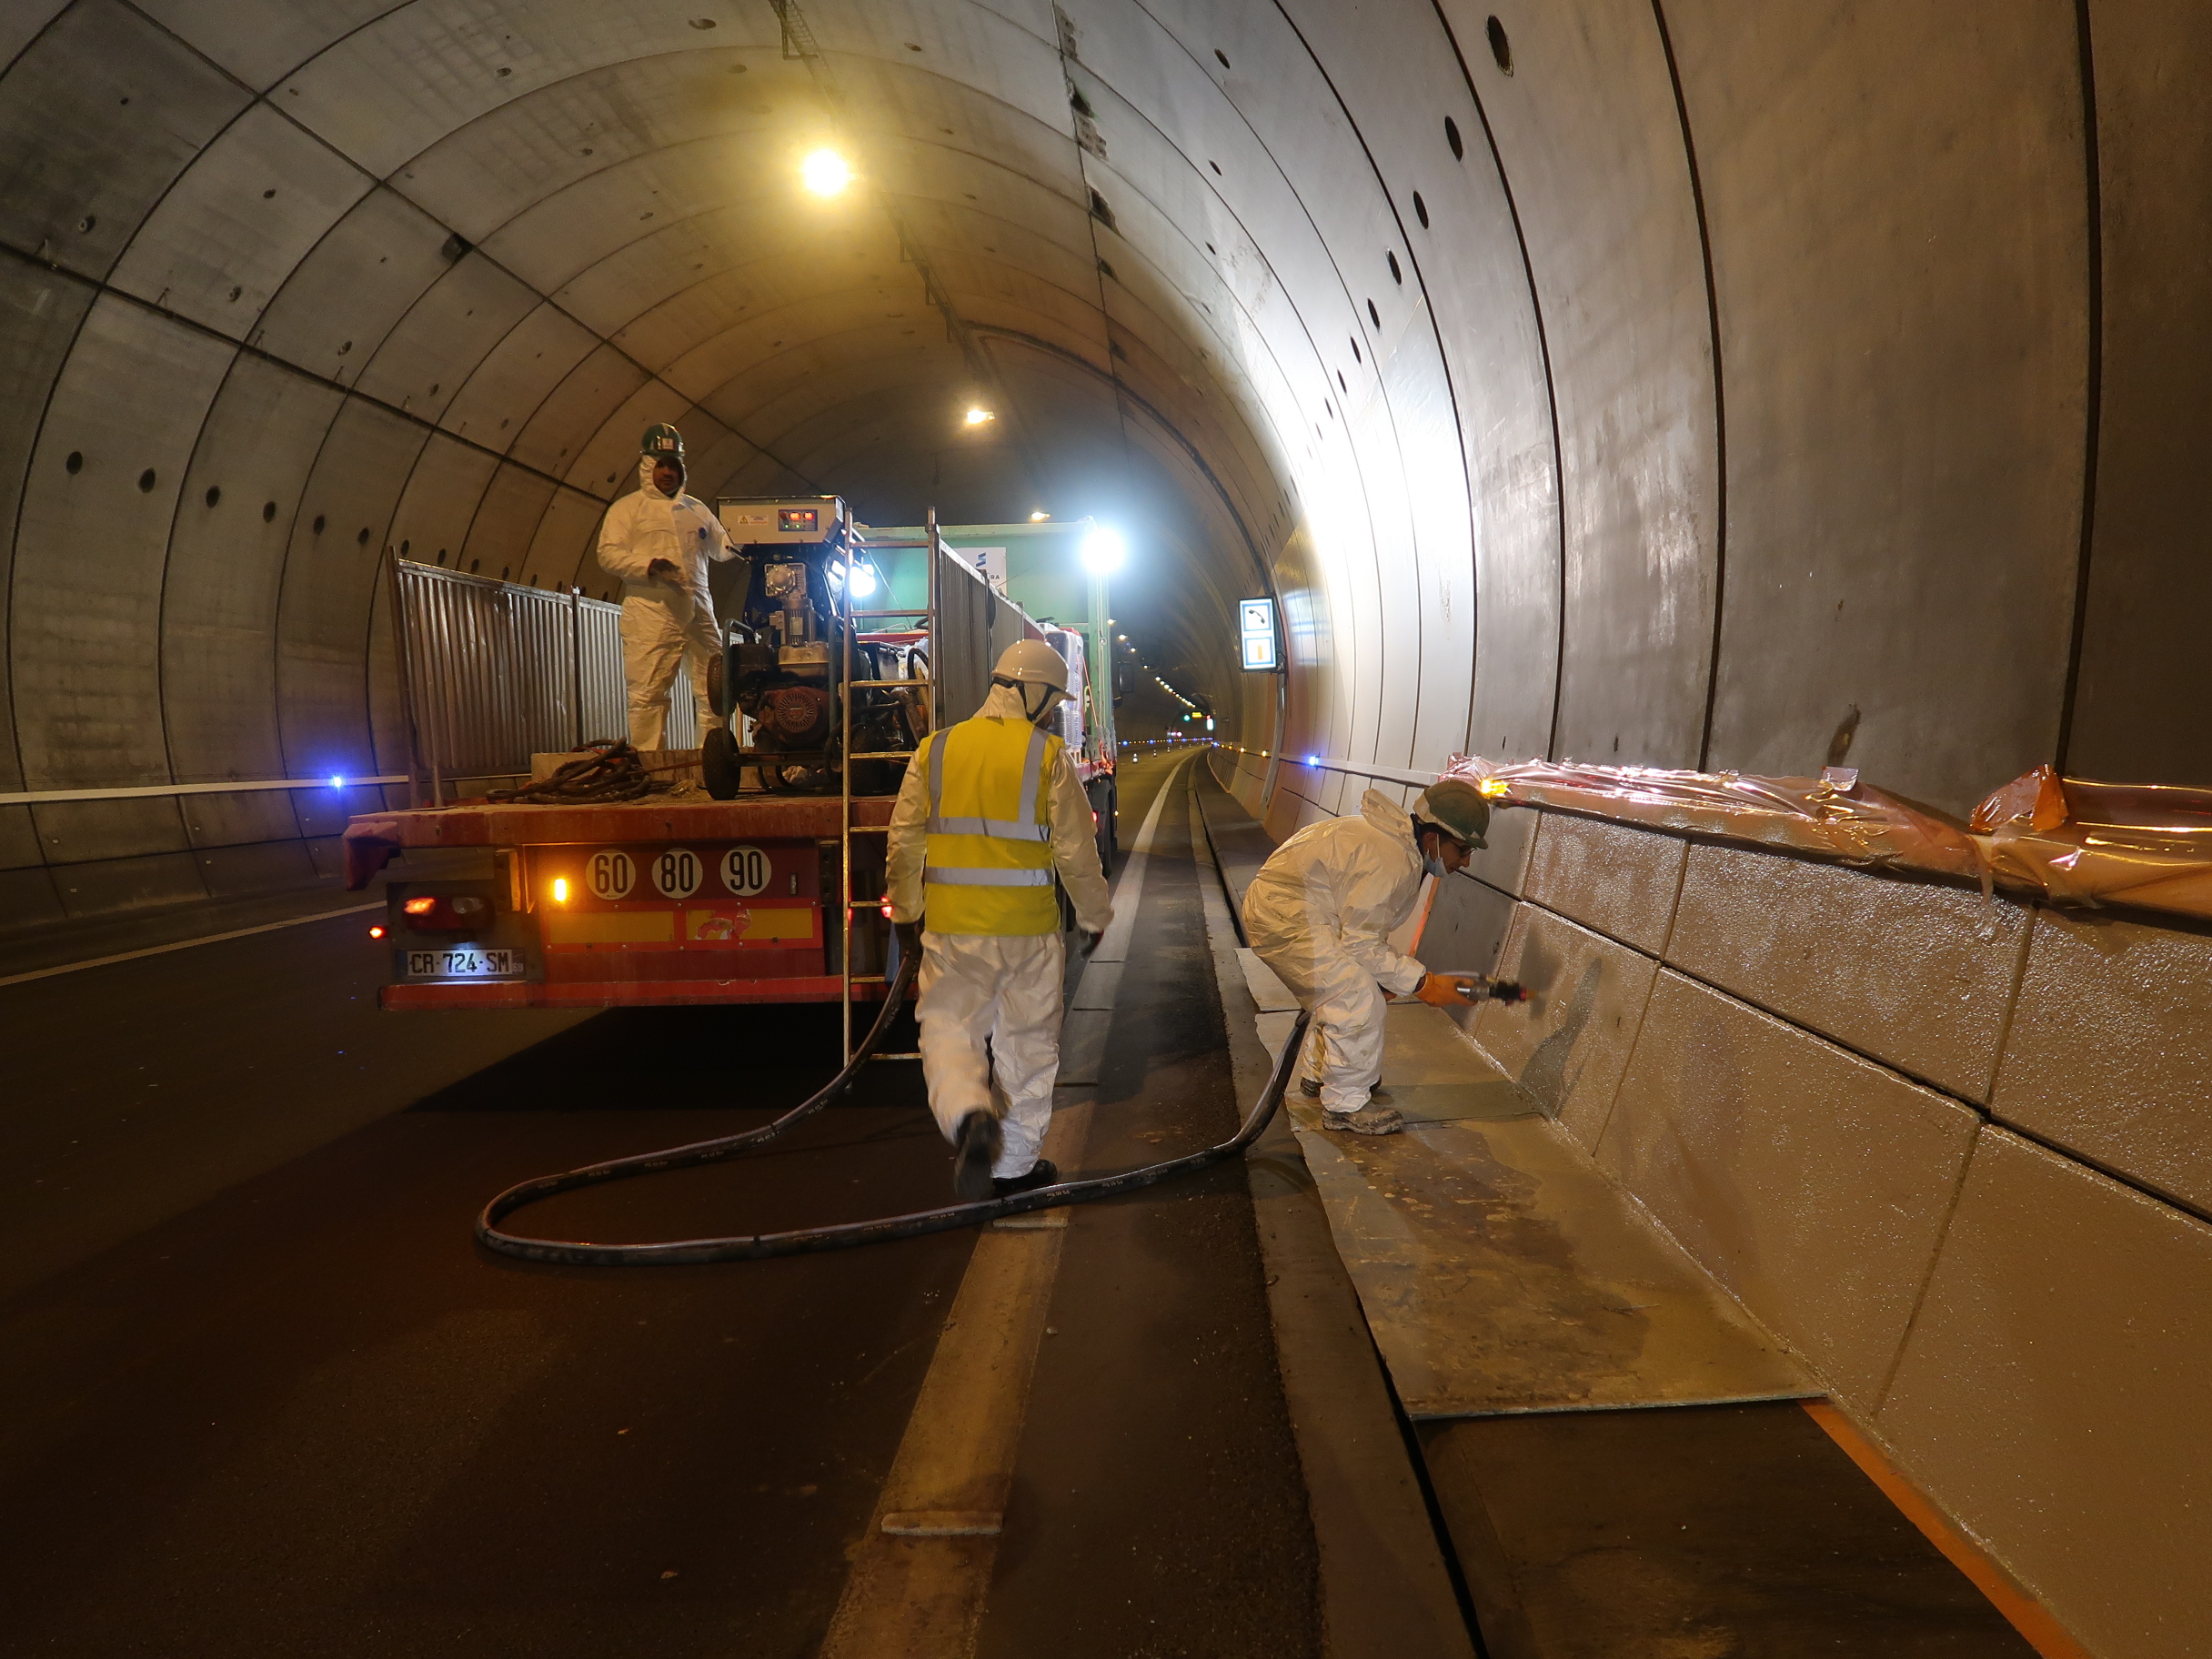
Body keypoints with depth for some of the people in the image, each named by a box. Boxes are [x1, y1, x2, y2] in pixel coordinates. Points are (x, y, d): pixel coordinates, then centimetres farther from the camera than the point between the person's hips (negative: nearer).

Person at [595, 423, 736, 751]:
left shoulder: (697, 509, 24)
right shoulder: (627, 509, 9)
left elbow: (720, 545, 29)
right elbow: (608, 554, -1)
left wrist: (737, 543, 4)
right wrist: (647, 564, -18)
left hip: (698, 612, 5)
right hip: (651, 613, -5)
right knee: (648, 693, -9)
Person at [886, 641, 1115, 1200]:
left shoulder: (934, 750, 2)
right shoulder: (1048, 756, -6)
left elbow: (905, 844, 5)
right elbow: (1076, 849, -4)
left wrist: (906, 914, 18)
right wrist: (1093, 916, 11)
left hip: (951, 926, 1)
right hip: (1028, 928, -1)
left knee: (948, 1028, 13)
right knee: (1027, 1044, 12)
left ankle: (970, 1118, -15)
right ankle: (1016, 1165, 22)